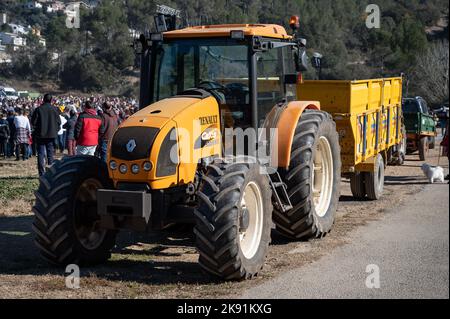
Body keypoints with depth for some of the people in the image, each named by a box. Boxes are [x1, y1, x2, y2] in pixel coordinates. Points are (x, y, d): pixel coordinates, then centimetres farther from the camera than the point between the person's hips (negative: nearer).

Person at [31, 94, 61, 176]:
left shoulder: (38, 109, -8)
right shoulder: (54, 109, -4)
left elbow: (33, 122, -7)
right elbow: (59, 122, -2)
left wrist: (37, 128, 12)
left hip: (40, 134, -1)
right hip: (51, 134, 1)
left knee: (41, 154, 4)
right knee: (50, 154, 11)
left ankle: (42, 173, 0)